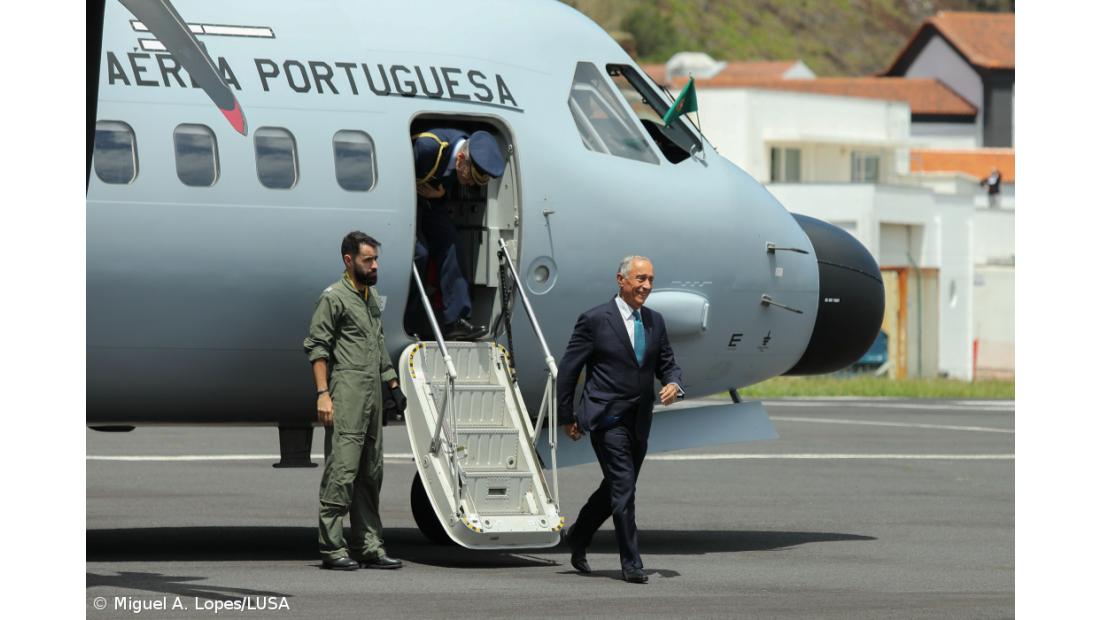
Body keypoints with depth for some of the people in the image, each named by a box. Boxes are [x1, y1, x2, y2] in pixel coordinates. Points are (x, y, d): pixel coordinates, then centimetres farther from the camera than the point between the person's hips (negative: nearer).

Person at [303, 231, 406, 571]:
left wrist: (393, 385, 23)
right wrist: (323, 393, -17)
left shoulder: (372, 297, 20)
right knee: (342, 469, -11)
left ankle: (369, 546, 14)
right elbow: (317, 347, -9)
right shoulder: (334, 297, -5)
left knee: (371, 472, 9)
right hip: (346, 392, -9)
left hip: (372, 394, 9)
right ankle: (332, 548, -10)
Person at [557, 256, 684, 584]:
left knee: (615, 488, 15)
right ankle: (631, 564, -7)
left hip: (639, 421, 6)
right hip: (606, 418, -6)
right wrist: (567, 417, -1)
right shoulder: (595, 320, -8)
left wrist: (673, 384, -7)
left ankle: (578, 536, 37)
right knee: (623, 487, -11)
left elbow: (667, 363, 17)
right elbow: (568, 369, -3)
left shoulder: (655, 321, 10)